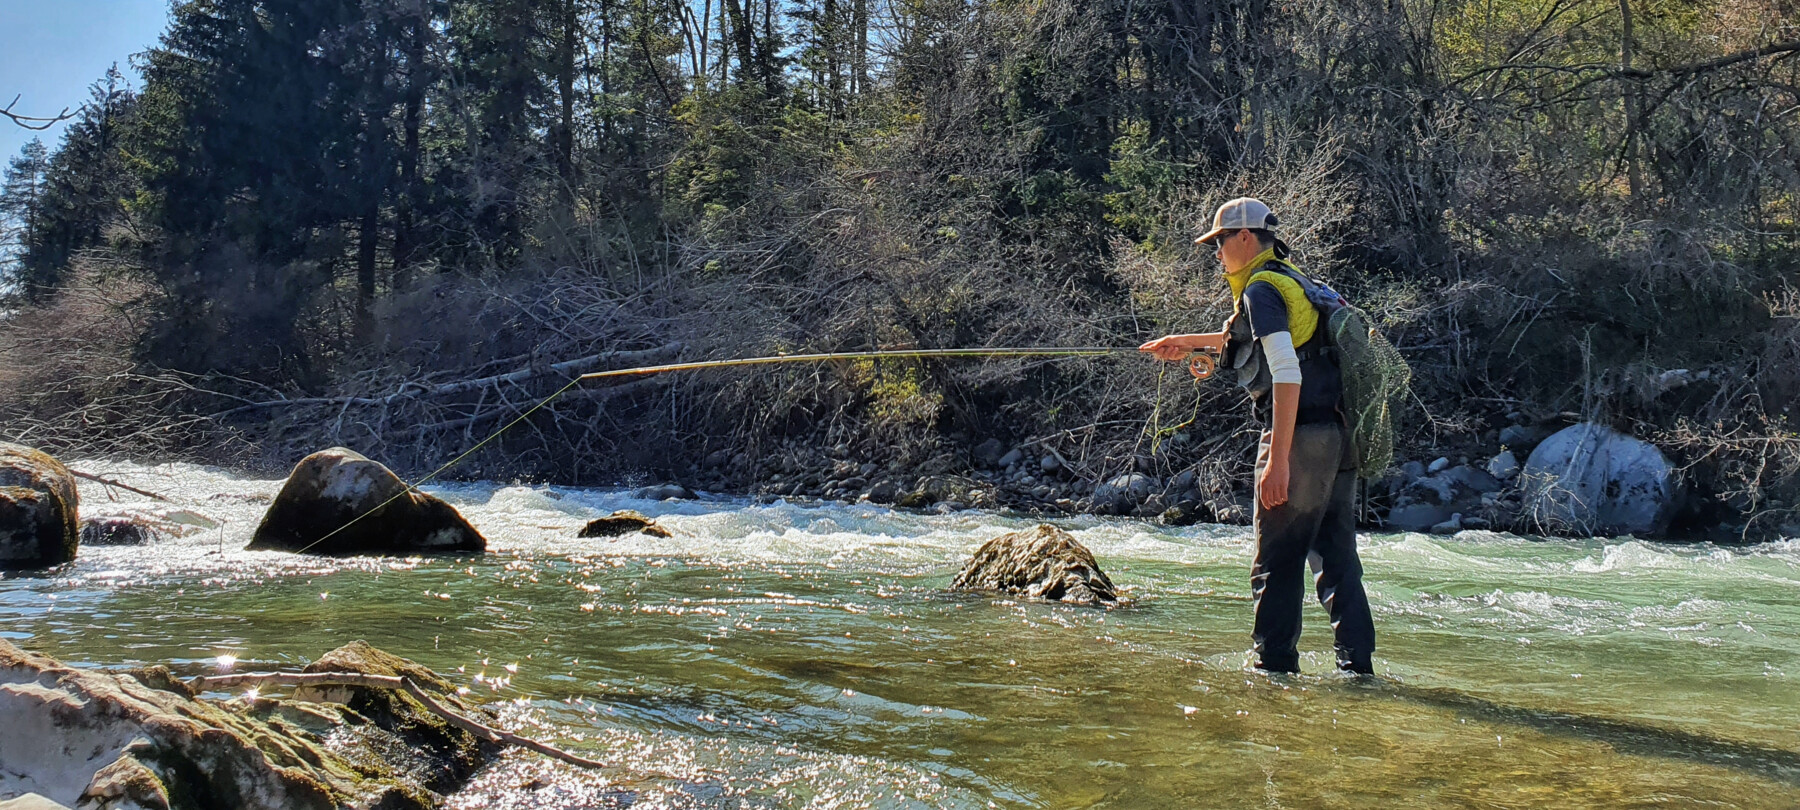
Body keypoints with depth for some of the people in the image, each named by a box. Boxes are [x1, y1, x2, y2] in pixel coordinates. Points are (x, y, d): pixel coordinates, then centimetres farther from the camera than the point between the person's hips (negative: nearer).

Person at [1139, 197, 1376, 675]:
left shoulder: (1261, 288, -9)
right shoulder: (1291, 279, 20)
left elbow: (1288, 375, -20)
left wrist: (1278, 460, -23)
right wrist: (1187, 342, 44)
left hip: (1302, 435, -9)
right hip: (1339, 437, 9)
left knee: (1277, 562, -2)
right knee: (1337, 558, 11)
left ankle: (1276, 665, 3)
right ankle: (1357, 665, 13)